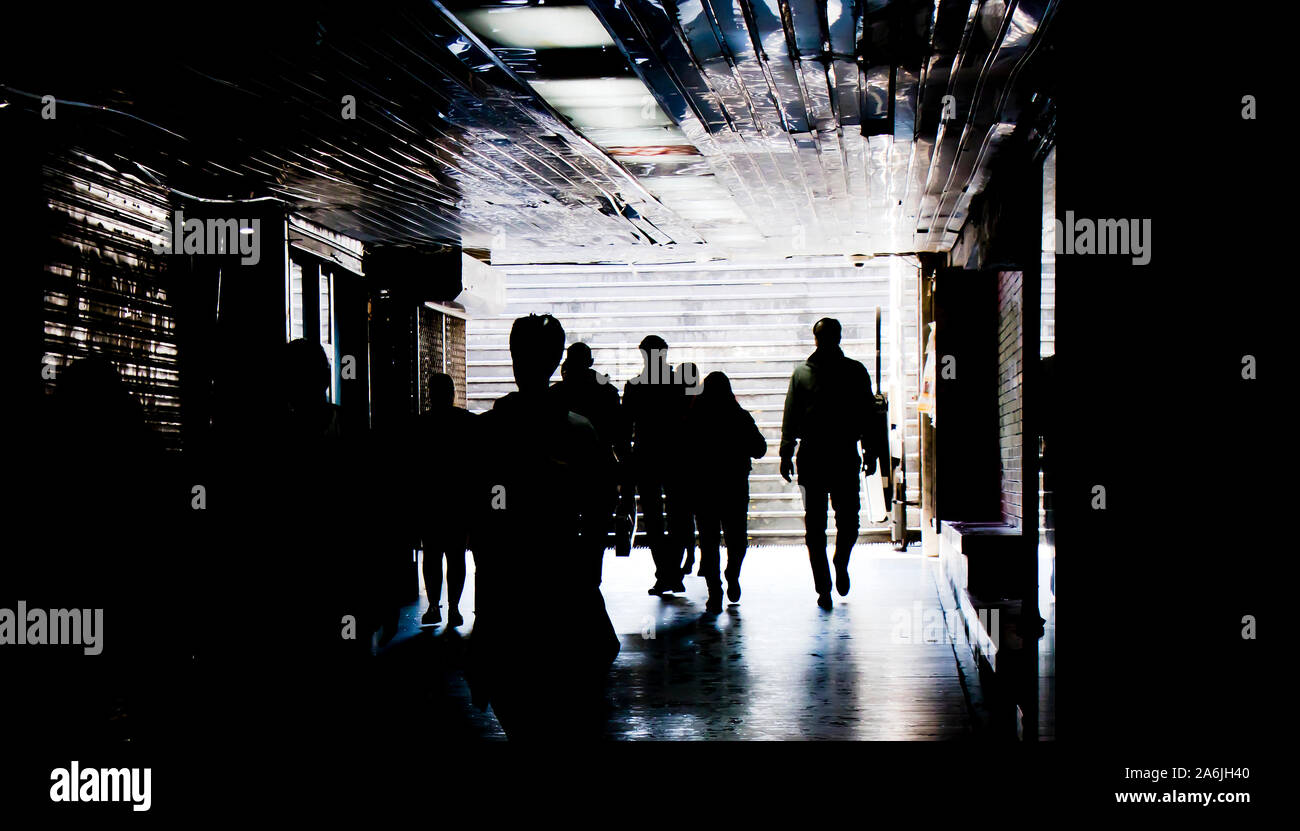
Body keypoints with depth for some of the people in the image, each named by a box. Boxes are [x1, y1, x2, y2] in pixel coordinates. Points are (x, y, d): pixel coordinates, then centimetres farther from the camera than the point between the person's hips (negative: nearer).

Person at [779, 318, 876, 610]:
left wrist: (869, 452, 4)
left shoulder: (855, 372, 9)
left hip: (845, 457, 0)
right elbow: (790, 417, 6)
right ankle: (823, 587, 6)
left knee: (848, 519, -2)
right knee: (815, 525, 0)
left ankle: (841, 565, 26)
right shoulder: (802, 373, 7)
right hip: (812, 458, 0)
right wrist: (786, 454, -2)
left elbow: (866, 414, 11)